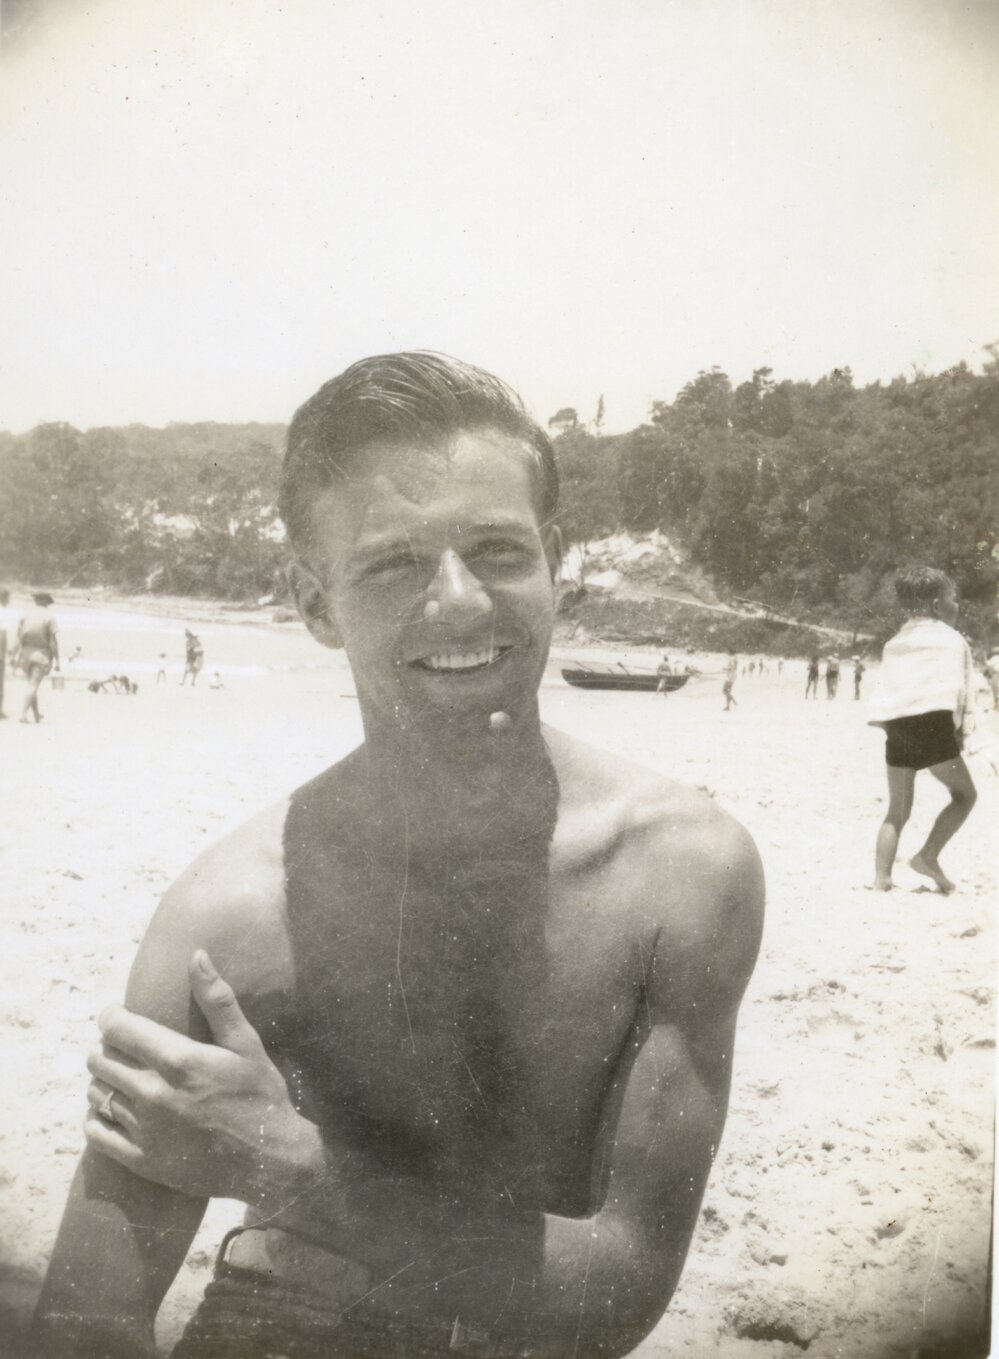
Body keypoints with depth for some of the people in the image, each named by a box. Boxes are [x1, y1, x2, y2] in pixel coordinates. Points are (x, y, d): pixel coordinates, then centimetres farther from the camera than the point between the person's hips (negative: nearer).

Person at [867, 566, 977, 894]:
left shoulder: (894, 643, 22)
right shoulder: (951, 639, 6)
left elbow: (882, 688, 14)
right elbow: (959, 688, -2)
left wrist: (911, 727, 15)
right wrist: (959, 729, 5)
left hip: (895, 727, 6)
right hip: (932, 722, -6)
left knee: (898, 808, 10)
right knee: (964, 793, 7)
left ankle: (881, 878, 1)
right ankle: (929, 855, -8)